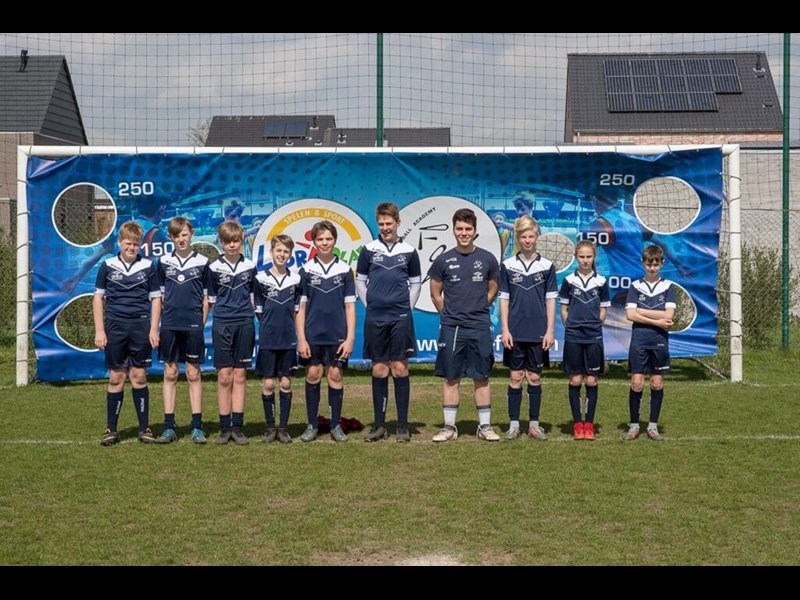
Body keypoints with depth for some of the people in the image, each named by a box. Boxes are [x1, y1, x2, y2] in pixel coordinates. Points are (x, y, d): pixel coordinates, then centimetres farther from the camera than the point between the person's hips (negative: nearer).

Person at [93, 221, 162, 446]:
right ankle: (111, 429, 11)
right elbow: (98, 297, 7)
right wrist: (99, 330, 1)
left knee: (139, 377, 3)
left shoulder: (148, 266, 4)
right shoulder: (108, 266, 4)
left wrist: (154, 329, -1)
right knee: (116, 378, 3)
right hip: (115, 326, 0)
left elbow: (156, 298, 7)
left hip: (140, 326, 0)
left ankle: (144, 428, 9)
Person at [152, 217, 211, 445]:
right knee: (170, 374, 5)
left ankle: (197, 427, 7)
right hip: (169, 326, 2)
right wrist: (159, 323, 5)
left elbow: (206, 298, 6)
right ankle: (169, 427, 9)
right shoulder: (164, 262, 7)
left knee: (193, 374, 3)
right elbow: (160, 296, 11)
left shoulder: (202, 262, 3)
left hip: (193, 326, -1)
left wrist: (202, 324, 0)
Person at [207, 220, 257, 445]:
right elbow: (211, 299, 7)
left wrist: (253, 314, 7)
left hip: (245, 325, 1)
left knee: (239, 376, 5)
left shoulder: (250, 266, 6)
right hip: (222, 325, -1)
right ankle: (225, 428, 5)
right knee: (224, 376, -1)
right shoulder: (214, 268, 2)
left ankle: (237, 427, 8)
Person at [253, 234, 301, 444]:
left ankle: (283, 428, 12)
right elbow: (259, 310, 5)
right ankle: (270, 427, 12)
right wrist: (270, 326, 3)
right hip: (268, 340, -1)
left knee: (286, 383, 5)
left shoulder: (296, 279, 4)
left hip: (289, 340, 1)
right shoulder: (261, 278, -1)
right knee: (268, 384, 2)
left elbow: (297, 309, 10)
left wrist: (286, 325, 3)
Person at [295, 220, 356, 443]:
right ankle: (312, 425, 14)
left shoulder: (344, 270, 3)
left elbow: (350, 306, 3)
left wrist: (350, 338, -3)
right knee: (313, 376, 4)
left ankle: (336, 425, 14)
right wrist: (301, 338, -4)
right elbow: (300, 307, 2)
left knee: (335, 376, 4)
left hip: (337, 336, 0)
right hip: (312, 335, 0)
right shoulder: (306, 270, 2)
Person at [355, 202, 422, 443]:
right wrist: (370, 305, 4)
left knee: (400, 369, -1)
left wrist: (407, 307, 4)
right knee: (379, 371, 5)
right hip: (375, 319, 1)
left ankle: (403, 426, 5)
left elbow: (416, 283, 12)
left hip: (401, 318, -1)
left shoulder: (409, 251, 4)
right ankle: (379, 425, 12)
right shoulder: (369, 249, 5)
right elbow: (360, 281, 11)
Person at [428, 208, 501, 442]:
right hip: (451, 328, 0)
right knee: (451, 378, 5)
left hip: (480, 328, 0)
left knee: (481, 378, 5)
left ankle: (485, 426, 13)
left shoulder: (487, 259, 2)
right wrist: (450, 314, 8)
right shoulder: (443, 260, 0)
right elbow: (435, 294, 10)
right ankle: (449, 427, 12)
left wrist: (477, 311, 10)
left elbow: (492, 291, 14)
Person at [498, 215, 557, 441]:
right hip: (515, 332, 0)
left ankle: (534, 424, 13)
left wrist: (550, 331, -2)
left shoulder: (547, 266, 2)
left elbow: (550, 300, 3)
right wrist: (505, 329, -4)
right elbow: (504, 299, 3)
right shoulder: (508, 266, 2)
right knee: (515, 377, 4)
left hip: (538, 333, 0)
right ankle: (513, 424, 10)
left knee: (535, 378, 6)